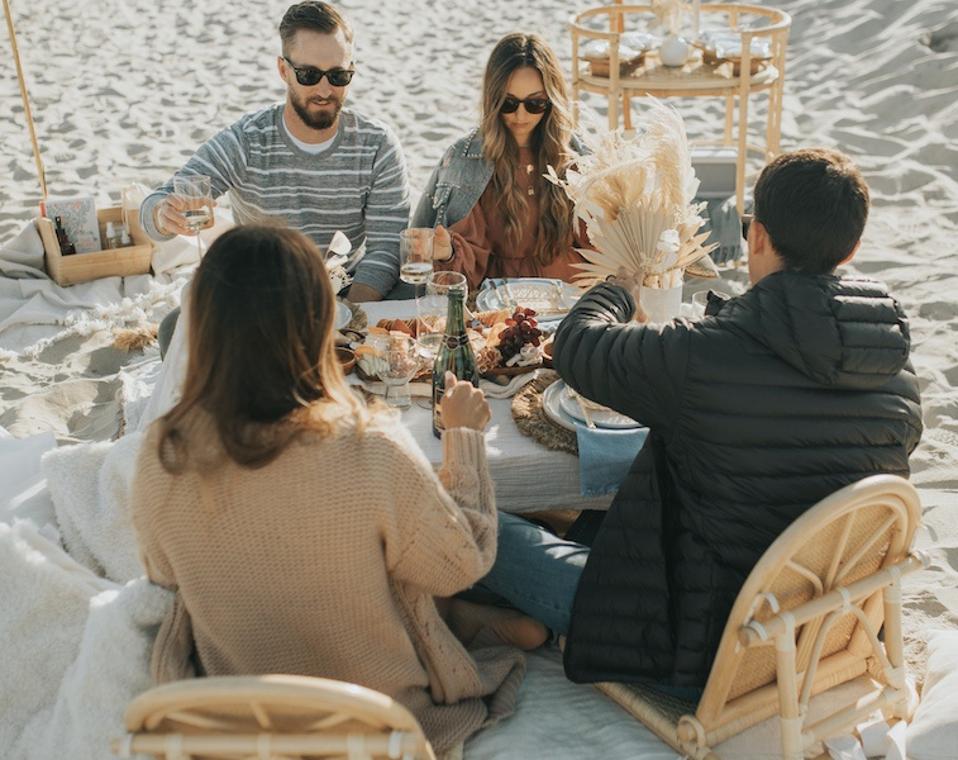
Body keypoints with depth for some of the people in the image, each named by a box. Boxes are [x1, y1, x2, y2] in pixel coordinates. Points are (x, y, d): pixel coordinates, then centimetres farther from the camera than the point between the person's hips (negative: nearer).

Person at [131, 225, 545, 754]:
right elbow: (464, 565, -14)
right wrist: (465, 433, -3)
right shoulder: (371, 451, -33)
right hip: (382, 715, -3)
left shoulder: (162, 455, -21)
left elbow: (163, 574, 0)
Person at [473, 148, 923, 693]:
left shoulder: (702, 358, -27)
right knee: (597, 518, 27)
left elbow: (575, 346, -8)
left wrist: (618, 286, 16)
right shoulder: (902, 377, -8)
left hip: (707, 654, -7)